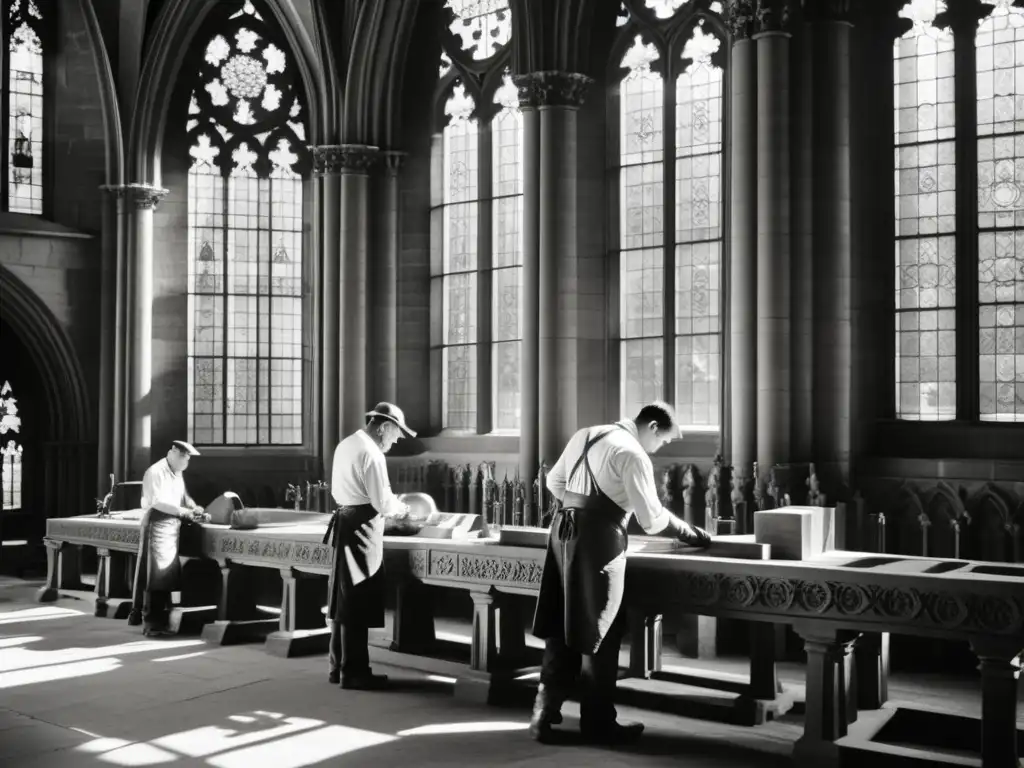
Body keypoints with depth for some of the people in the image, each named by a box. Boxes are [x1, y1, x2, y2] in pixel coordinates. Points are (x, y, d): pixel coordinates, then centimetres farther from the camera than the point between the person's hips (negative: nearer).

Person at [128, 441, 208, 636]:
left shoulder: (178, 473, 14)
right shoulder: (155, 472, -14)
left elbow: (182, 495, 21)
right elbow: (157, 502, -20)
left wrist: (193, 507, 2)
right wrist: (184, 512, -20)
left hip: (173, 527, 8)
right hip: (156, 526, -8)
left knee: (168, 575, 11)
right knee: (155, 575, -6)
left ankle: (161, 620, 20)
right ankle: (150, 623, -2)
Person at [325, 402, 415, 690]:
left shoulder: (346, 445, 13)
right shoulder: (370, 453, -16)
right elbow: (382, 503, -19)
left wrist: (389, 505, 19)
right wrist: (401, 510, 2)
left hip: (345, 522, 10)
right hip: (362, 528, -10)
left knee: (343, 600, 15)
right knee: (357, 604, -3)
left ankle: (339, 666, 23)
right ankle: (354, 672, 2)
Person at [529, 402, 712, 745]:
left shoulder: (585, 435, 14)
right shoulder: (633, 453, -10)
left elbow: (554, 481, 22)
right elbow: (652, 520, -10)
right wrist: (690, 533, 4)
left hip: (562, 530, 8)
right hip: (599, 539, -7)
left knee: (560, 626, 13)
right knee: (599, 632, 4)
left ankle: (545, 712, 15)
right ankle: (598, 722, 14)